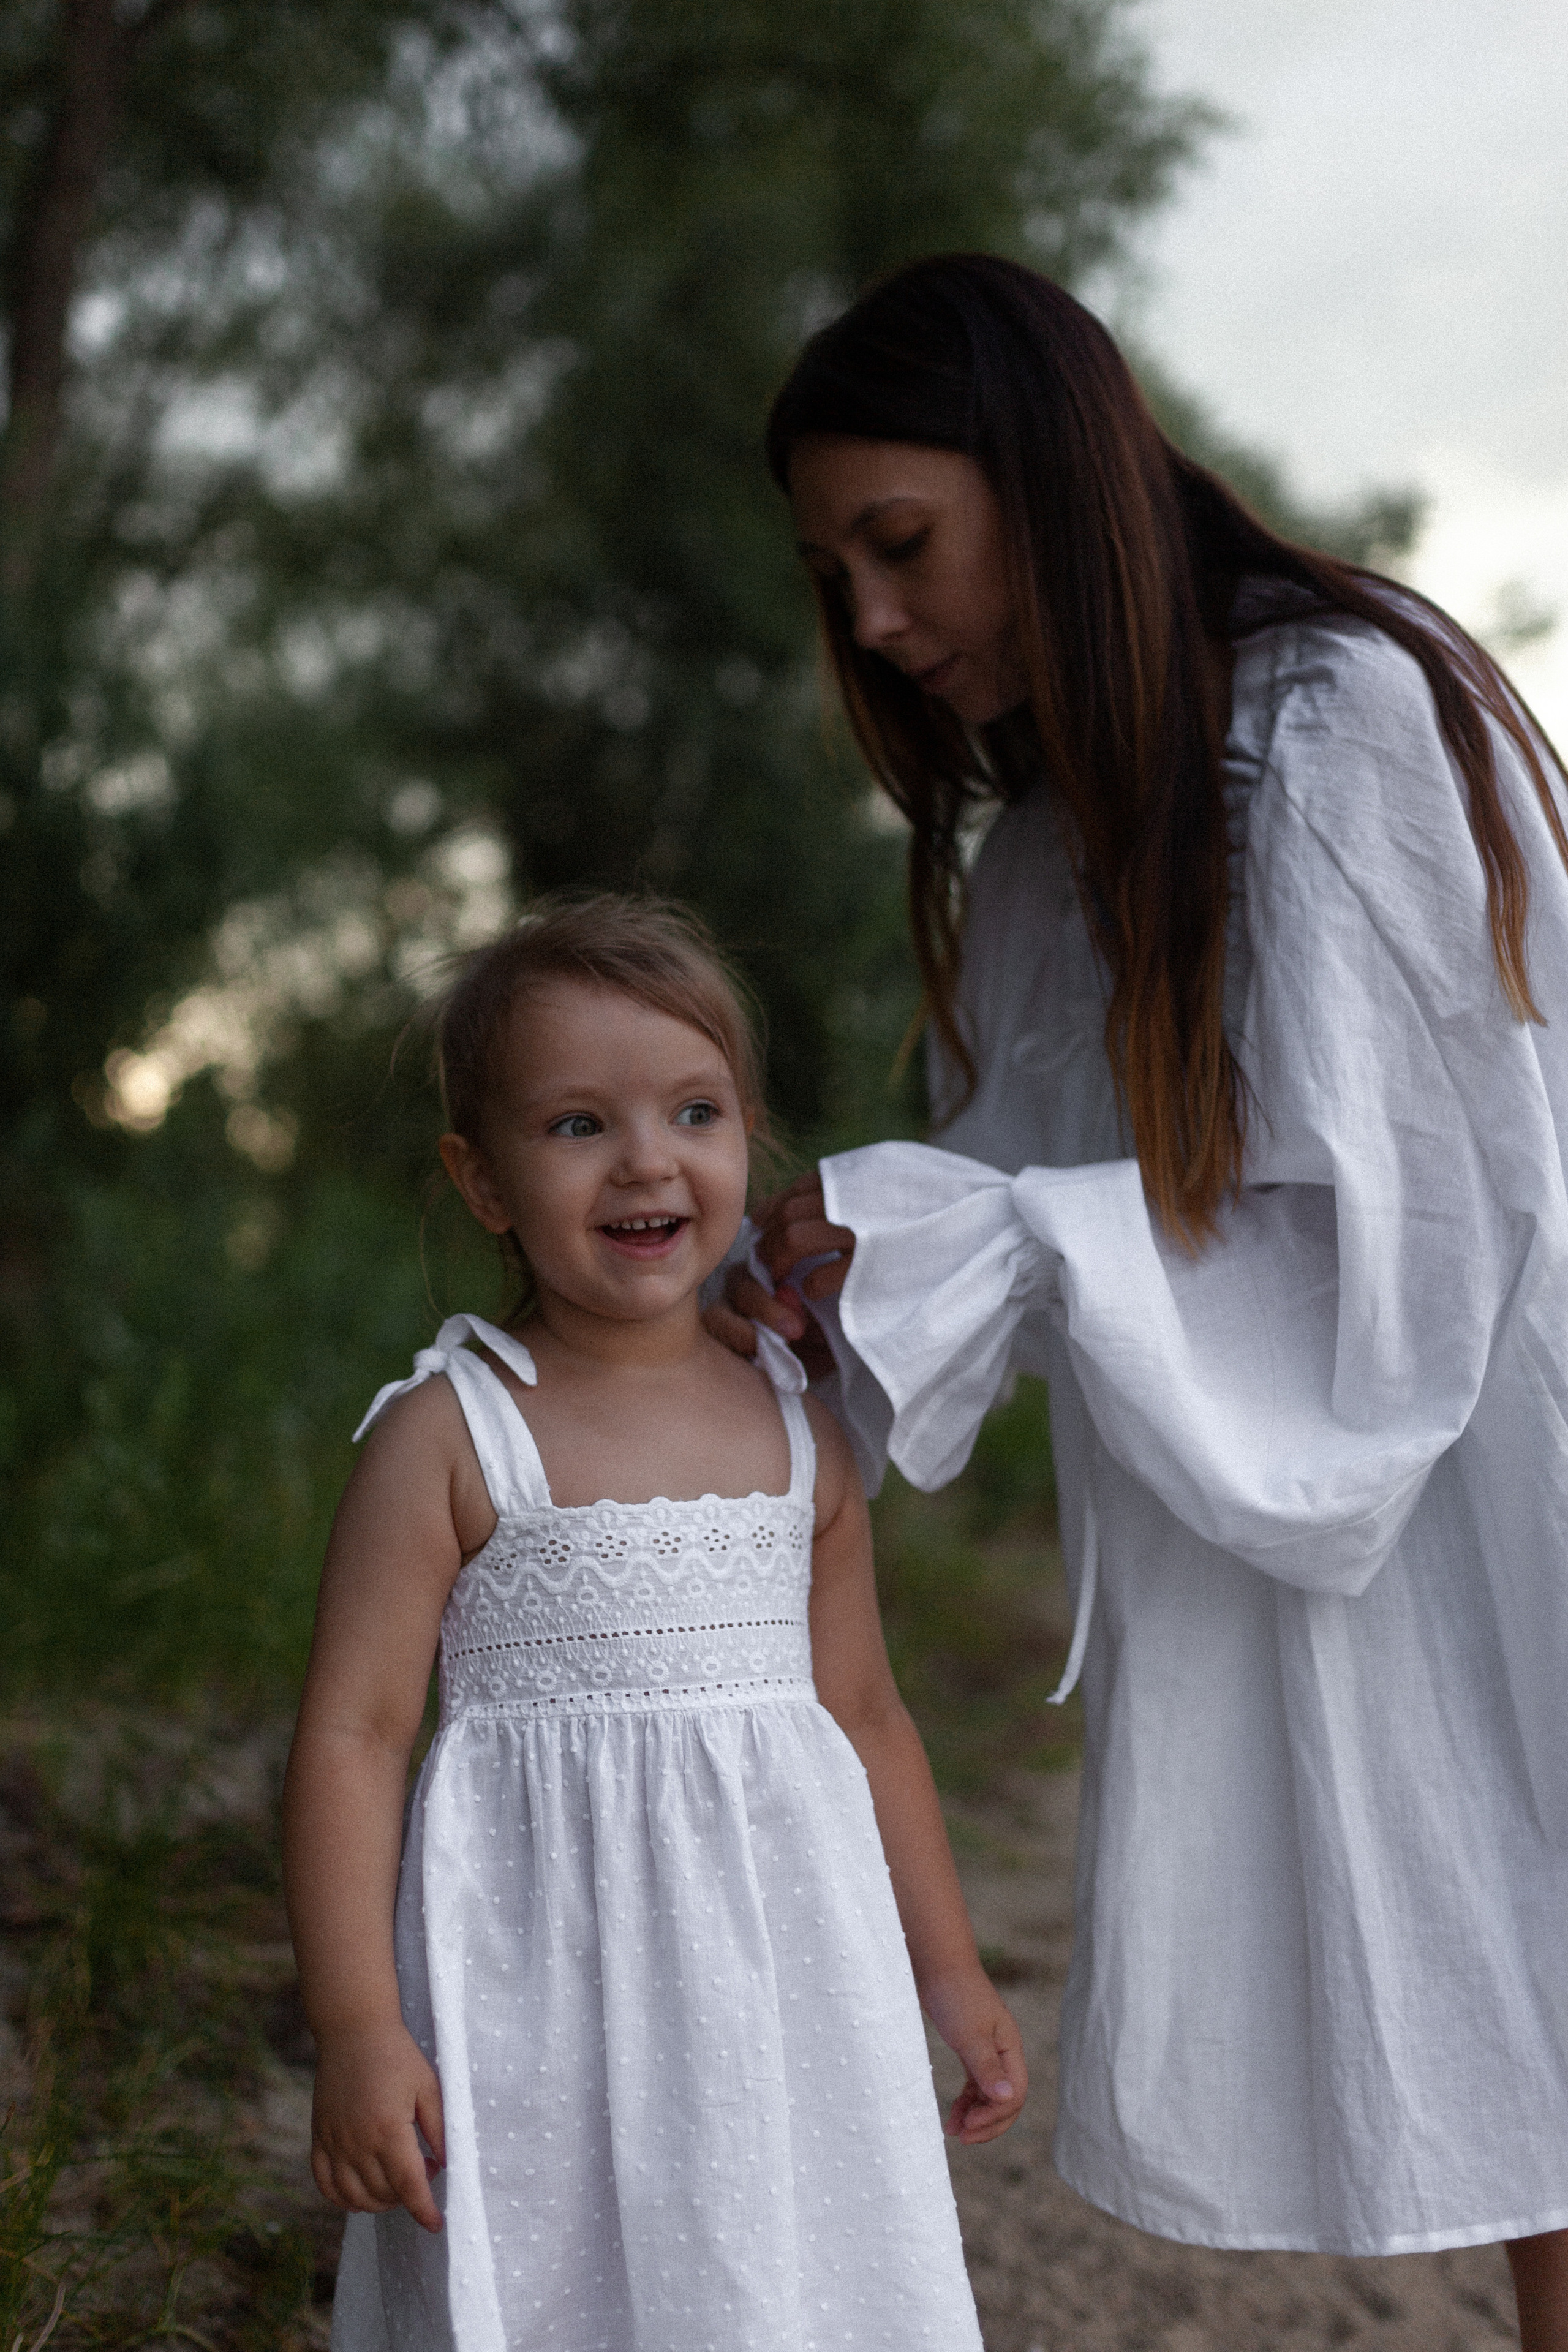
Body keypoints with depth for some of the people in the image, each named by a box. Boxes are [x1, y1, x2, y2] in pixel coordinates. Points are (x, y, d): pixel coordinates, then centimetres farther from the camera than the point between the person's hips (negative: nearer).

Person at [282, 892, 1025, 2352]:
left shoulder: (800, 1436, 7)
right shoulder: (448, 1436, -8)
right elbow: (352, 1735, -9)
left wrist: (948, 1969, 19)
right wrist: (355, 2027, -13)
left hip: (777, 1983, 4)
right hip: (546, 1995, -4)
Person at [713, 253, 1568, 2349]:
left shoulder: (1347, 721, -15)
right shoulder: (1052, 830, 11)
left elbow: (1366, 1228, -19)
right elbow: (1035, 1208, 10)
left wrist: (929, 1248, -20)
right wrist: (834, 1285, -9)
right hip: (1287, 1529, 7)